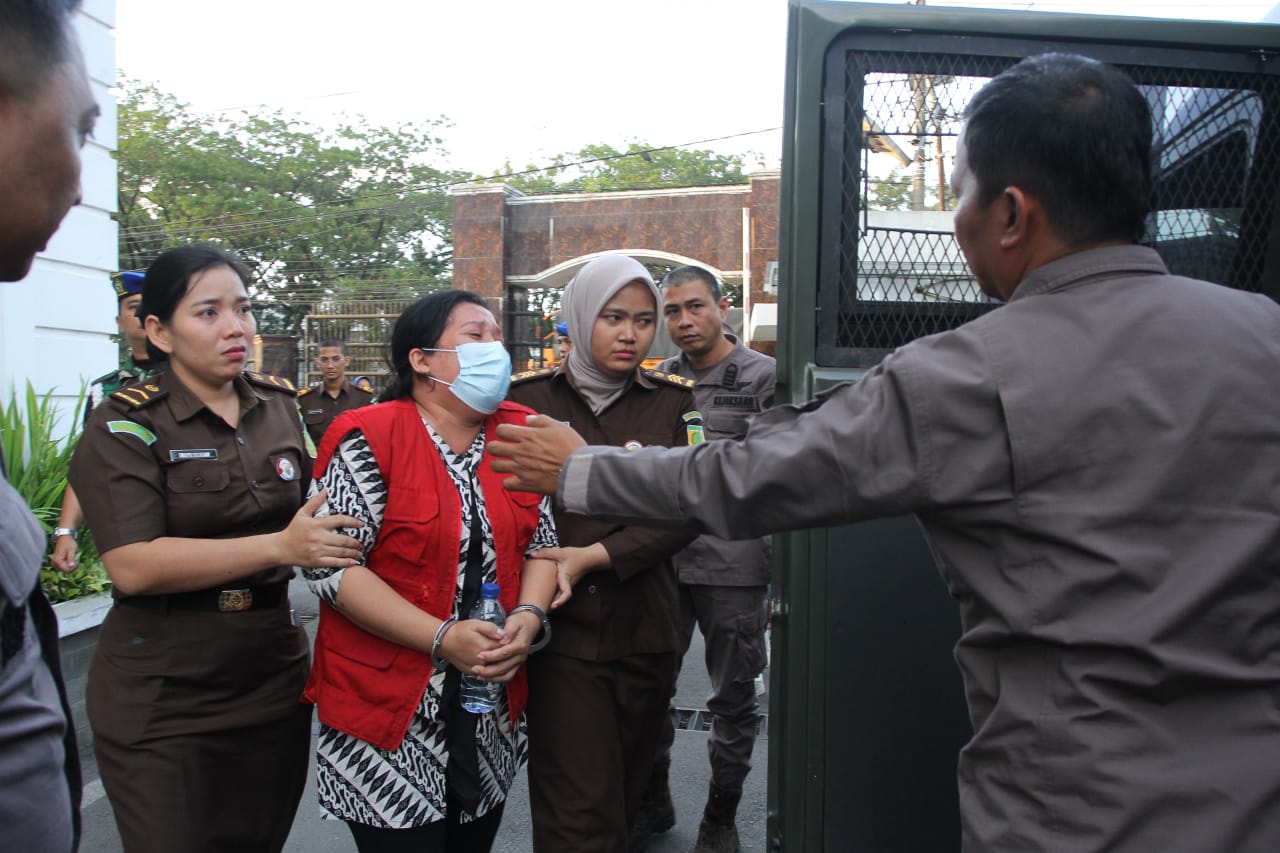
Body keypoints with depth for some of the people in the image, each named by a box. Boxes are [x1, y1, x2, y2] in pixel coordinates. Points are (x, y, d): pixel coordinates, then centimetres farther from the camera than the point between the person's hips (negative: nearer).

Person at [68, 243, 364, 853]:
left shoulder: (280, 407, 7)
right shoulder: (125, 426, -10)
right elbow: (132, 566, -22)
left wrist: (325, 538, 2)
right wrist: (279, 547, -27)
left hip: (274, 679, 5)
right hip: (164, 700, -5)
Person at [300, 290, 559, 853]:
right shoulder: (368, 439, -12)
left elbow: (543, 541, 9)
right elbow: (329, 564, -17)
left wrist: (529, 616, -11)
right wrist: (442, 638, -21)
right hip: (390, 705, -5)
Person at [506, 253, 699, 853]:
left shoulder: (673, 402, 5)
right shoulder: (528, 397, 0)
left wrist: (596, 557, -15)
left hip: (645, 629, 3)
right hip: (561, 630, -2)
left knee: (623, 798, 15)